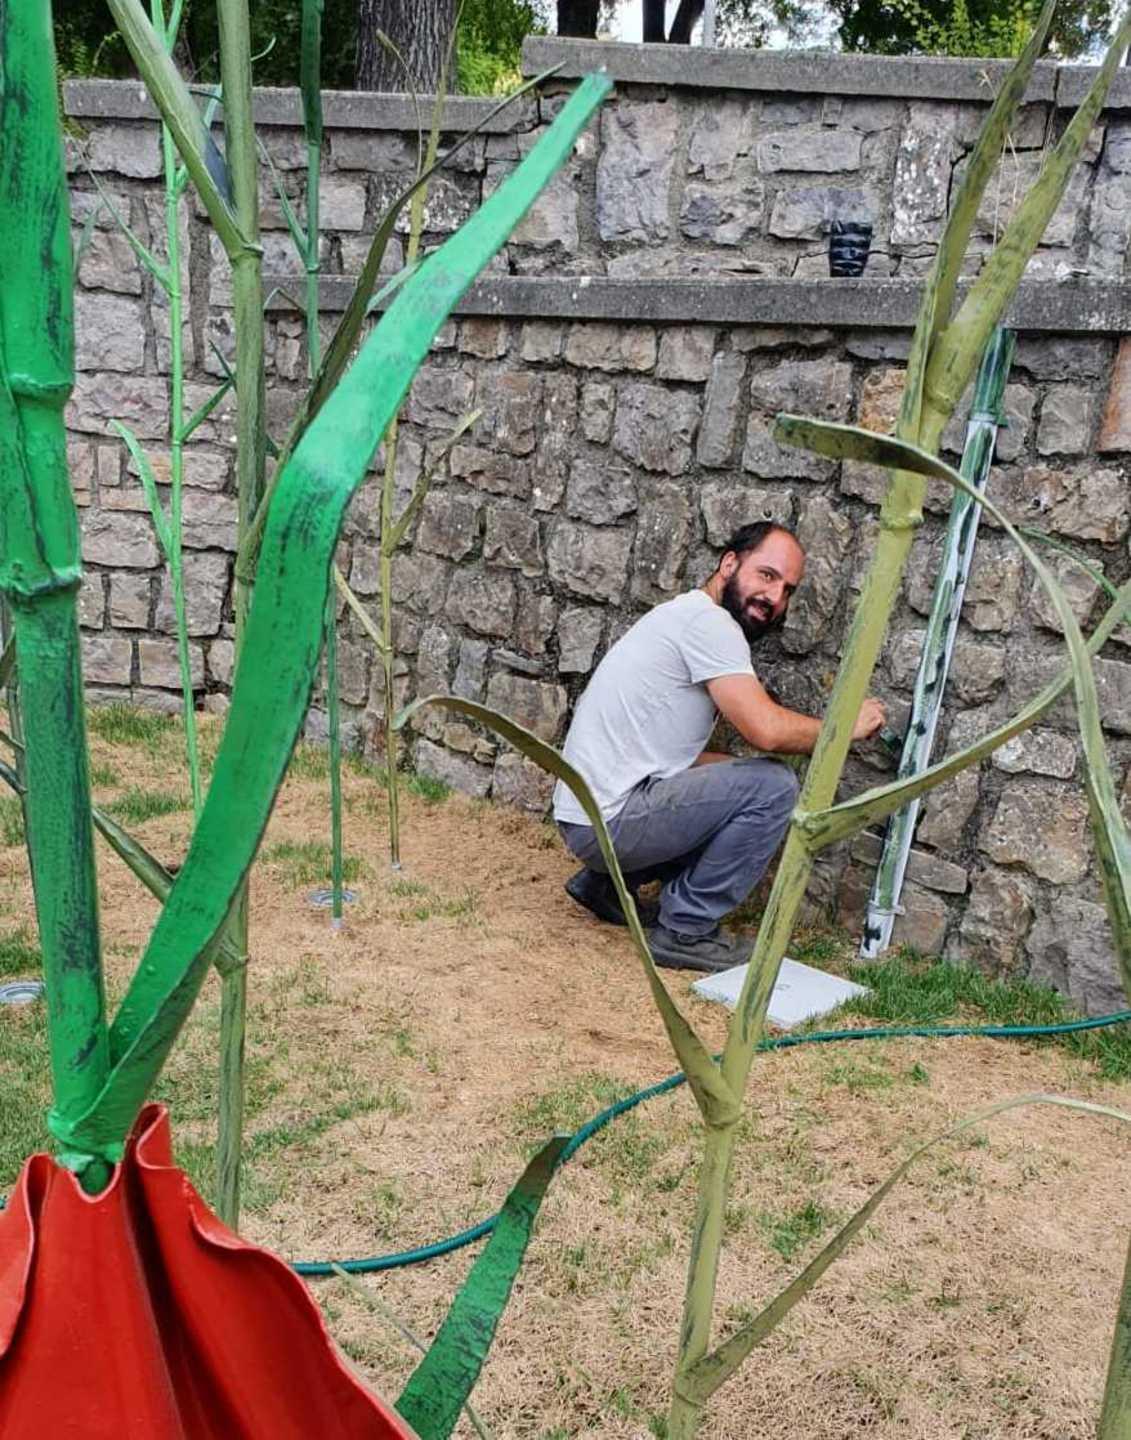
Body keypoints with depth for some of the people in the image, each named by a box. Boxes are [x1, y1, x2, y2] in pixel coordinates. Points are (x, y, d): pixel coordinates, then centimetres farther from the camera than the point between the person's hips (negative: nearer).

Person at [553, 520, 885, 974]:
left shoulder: (687, 617, 18)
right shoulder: (707, 619, -13)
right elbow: (766, 729, -24)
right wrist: (846, 727, -6)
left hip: (590, 815, 10)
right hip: (608, 819, -10)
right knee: (773, 788, -13)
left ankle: (608, 882, 21)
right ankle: (685, 931, -4)